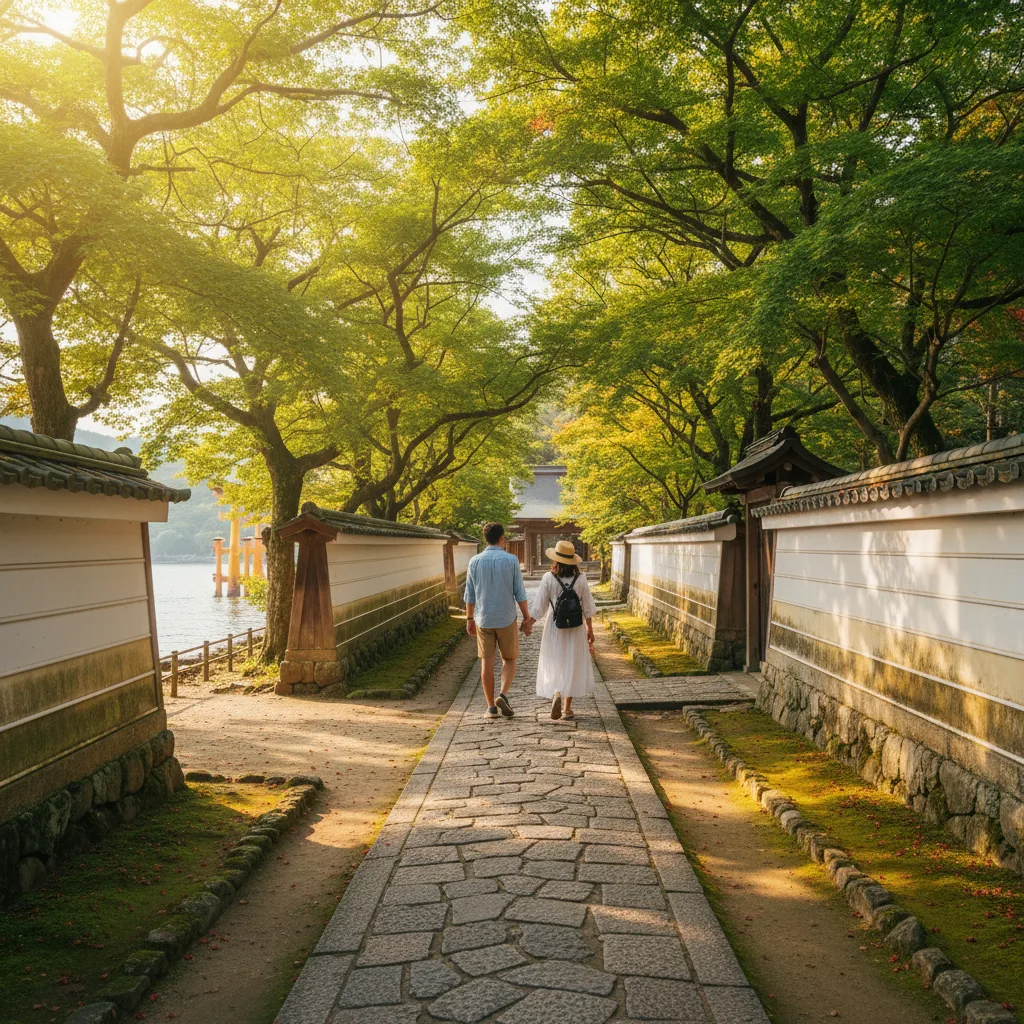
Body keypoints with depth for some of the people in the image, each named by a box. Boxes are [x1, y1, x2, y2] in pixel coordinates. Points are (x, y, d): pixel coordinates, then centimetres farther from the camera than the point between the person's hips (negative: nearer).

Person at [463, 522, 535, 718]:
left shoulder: (475, 561, -2)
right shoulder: (511, 560, -8)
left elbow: (469, 594, 2)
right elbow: (519, 593, -7)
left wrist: (469, 619, 12)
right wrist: (527, 618, 2)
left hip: (483, 620, 2)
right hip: (506, 620, -2)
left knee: (487, 663, 8)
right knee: (509, 660, 13)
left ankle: (491, 706, 10)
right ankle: (503, 696, -7)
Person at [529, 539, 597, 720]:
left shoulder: (548, 579, -12)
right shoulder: (580, 579, -7)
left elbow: (539, 607, -8)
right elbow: (587, 608, -1)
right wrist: (590, 629, 9)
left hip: (554, 629, -1)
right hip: (575, 629, 1)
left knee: (554, 664, 12)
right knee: (572, 664, 11)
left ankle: (556, 693, -14)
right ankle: (567, 709, 13)